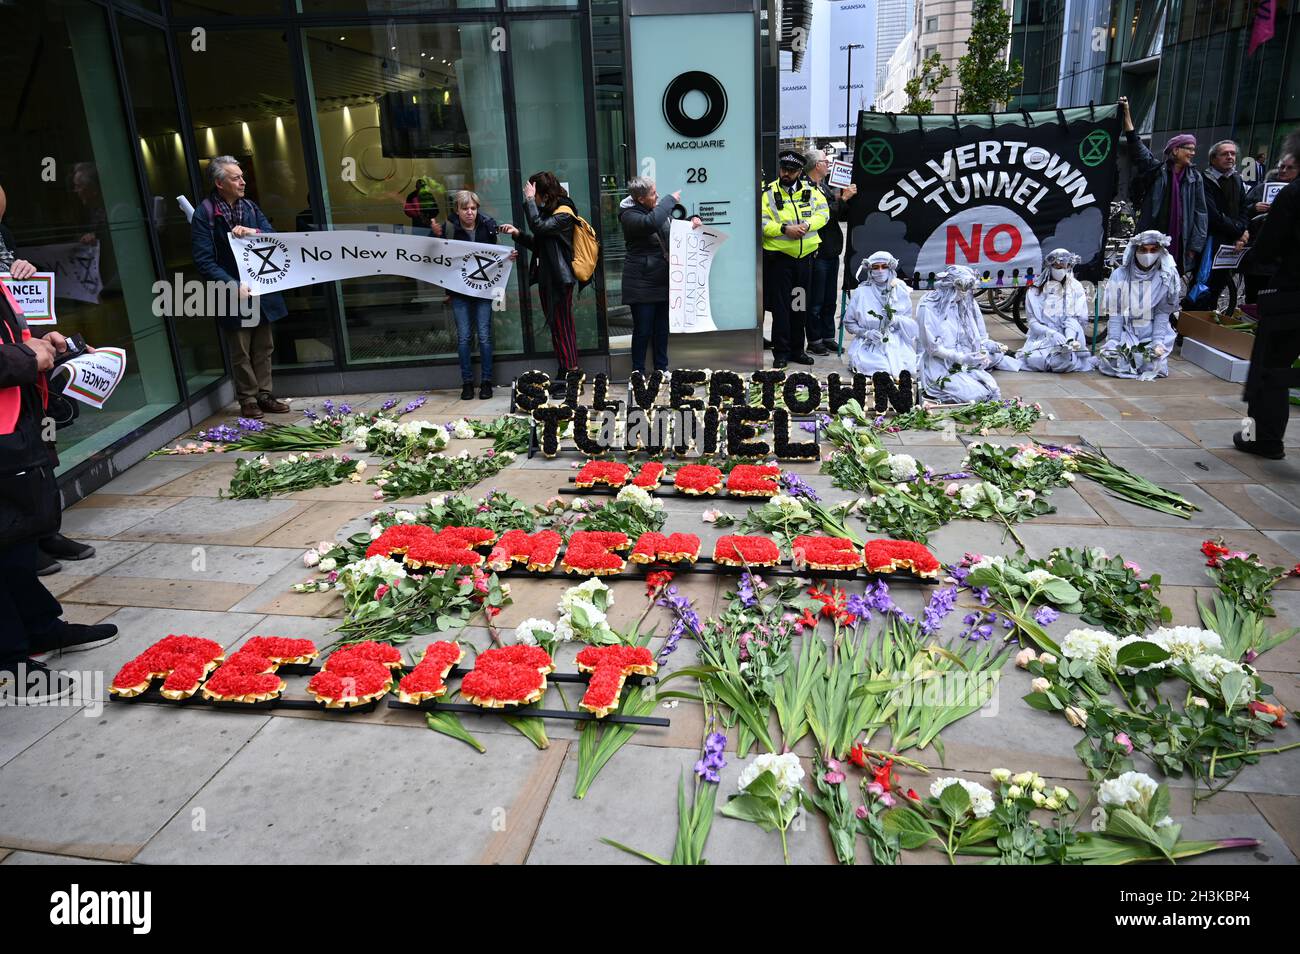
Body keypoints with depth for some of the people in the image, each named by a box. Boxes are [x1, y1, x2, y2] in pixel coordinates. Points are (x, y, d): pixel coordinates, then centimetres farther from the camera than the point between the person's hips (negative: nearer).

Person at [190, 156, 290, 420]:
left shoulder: (250, 207, 8)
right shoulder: (204, 215, -10)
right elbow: (204, 261, -13)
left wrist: (254, 233, -17)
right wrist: (233, 286, -20)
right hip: (234, 294, -5)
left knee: (264, 347, 12)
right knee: (241, 353, 4)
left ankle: (264, 395, 23)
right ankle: (248, 400, 15)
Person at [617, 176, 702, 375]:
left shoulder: (661, 208, 10)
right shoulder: (629, 215, -12)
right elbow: (651, 222, -33)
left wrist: (694, 220, 1)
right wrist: (671, 200, -20)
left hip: (663, 281, 6)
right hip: (642, 283, -6)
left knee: (662, 329, 13)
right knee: (643, 331, 0)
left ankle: (662, 371, 24)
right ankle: (638, 373, 11)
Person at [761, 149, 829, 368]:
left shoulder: (811, 190, 7)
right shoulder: (768, 192, -4)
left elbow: (823, 213, 6)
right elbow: (761, 222, -10)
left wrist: (807, 224, -12)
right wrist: (784, 229, -21)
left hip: (805, 256, 4)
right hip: (778, 256, -4)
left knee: (800, 305, 11)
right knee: (780, 306, -3)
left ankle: (797, 349, 22)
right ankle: (781, 352, 4)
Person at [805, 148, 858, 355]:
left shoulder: (825, 186, 16)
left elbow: (843, 215, 18)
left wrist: (847, 197, 2)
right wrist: (843, 198, -14)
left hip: (832, 251, 9)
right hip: (818, 252, -9)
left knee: (830, 299, 14)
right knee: (816, 300, -1)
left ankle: (828, 337, 23)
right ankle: (814, 340, 8)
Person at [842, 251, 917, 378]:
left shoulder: (900, 292, 9)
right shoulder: (861, 292, 3)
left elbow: (910, 324, 7)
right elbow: (849, 323, 6)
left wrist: (896, 320, -15)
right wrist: (866, 332, -11)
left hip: (897, 343, 2)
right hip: (868, 344, -2)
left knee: (904, 371, -23)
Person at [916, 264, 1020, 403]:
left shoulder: (964, 304, 7)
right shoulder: (929, 307, -13)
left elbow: (974, 338, 12)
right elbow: (933, 347, -15)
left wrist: (982, 352, -9)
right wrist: (962, 358, -24)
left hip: (967, 365, 8)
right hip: (941, 368, -8)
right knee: (976, 395, -23)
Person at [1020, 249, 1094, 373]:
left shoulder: (1075, 288, 6)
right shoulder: (1035, 291, 4)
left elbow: (1073, 319, -3)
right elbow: (1033, 322, -1)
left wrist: (1070, 338, -24)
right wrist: (1052, 333, -20)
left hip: (1066, 336, 0)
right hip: (1041, 337, 0)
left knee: (1065, 362, -31)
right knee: (1035, 360, -32)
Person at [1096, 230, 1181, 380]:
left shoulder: (1166, 277, -3)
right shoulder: (1120, 275, -3)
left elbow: (1162, 312, -4)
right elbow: (1116, 313, -4)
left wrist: (1158, 341, -15)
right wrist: (1113, 340, -14)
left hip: (1153, 332, 0)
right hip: (1125, 332, 0)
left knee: (1153, 367, -18)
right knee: (1111, 363, -22)